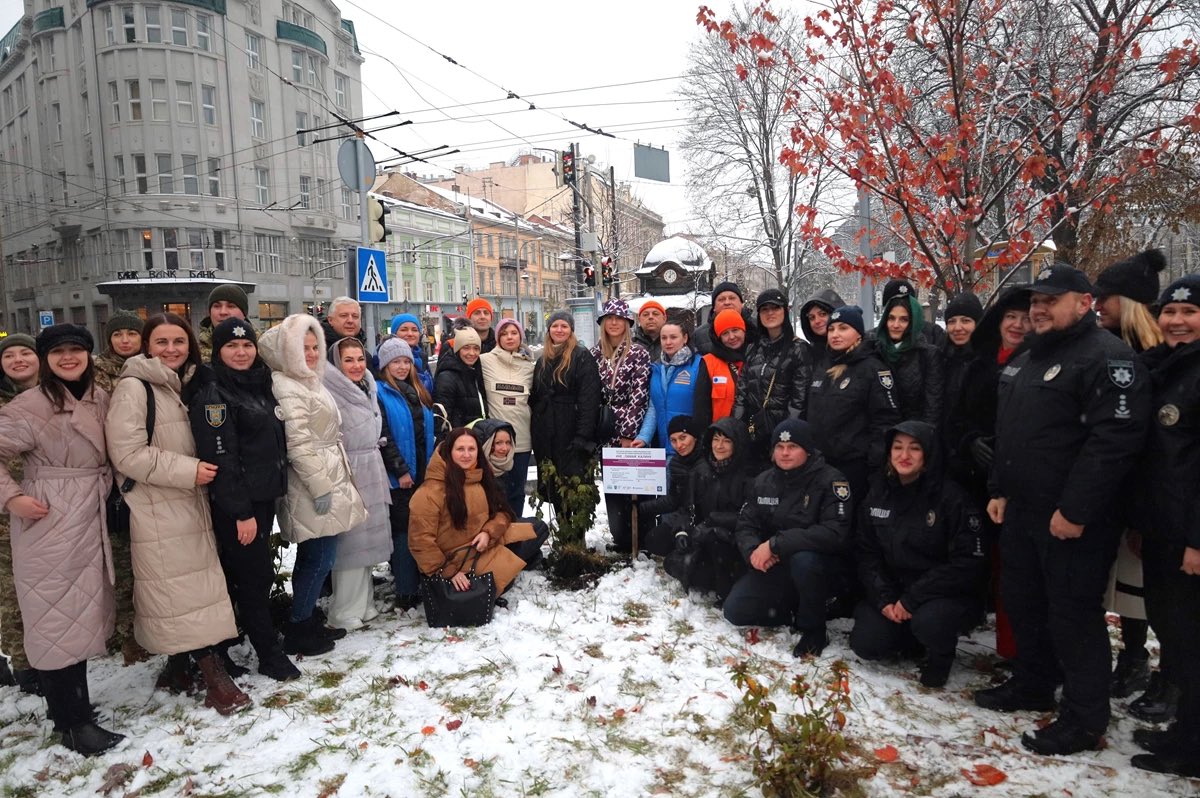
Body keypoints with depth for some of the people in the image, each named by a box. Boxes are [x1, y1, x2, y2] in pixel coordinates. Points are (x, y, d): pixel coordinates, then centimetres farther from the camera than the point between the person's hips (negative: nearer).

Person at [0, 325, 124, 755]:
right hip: (48, 522, -6)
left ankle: (76, 707, 30)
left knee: (81, 613, 15)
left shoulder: (101, 399, 6)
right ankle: (72, 722, 14)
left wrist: (106, 490, 6)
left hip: (90, 521, 6)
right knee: (55, 619, 3)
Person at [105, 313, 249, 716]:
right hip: (157, 509, -8)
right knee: (179, 591, -5)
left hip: (190, 502, 8)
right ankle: (212, 671, 0)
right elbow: (127, 453, -17)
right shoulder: (133, 387, -10)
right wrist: (188, 470, -18)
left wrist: (201, 469, 11)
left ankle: (180, 666, 23)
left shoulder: (186, 384, 14)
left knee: (194, 584, 11)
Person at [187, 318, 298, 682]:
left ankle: (218, 651, 30)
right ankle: (271, 655, 11)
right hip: (235, 505, -8)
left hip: (263, 497, 8)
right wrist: (241, 512, -20)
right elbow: (220, 459, -19)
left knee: (251, 576, 15)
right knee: (256, 576, -1)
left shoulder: (260, 386, 12)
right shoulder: (213, 395, -14)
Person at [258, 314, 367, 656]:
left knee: (312, 557, 16)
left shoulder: (308, 381, 15)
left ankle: (306, 622, 26)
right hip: (313, 489, -10)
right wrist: (321, 488, -21)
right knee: (320, 558, -3)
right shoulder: (286, 388, -16)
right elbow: (298, 445, -21)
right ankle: (298, 631, 9)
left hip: (327, 481, 10)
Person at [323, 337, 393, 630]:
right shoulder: (330, 394, -13)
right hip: (346, 477, -8)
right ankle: (345, 613, 7)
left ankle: (363, 604, 23)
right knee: (350, 542, -4)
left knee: (367, 541, 13)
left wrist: (398, 467, 17)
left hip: (372, 477, 8)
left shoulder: (369, 391, 14)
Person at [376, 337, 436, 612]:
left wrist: (432, 465, 13)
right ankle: (406, 594, 3)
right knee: (404, 530, -3)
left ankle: (422, 582, 21)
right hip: (398, 476, -6)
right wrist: (400, 470, -16)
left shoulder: (417, 392, 15)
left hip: (423, 472, 7)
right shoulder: (379, 394, -7)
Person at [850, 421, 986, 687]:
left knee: (929, 623, -34)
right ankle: (910, 632, 19)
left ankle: (939, 656, 2)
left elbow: (967, 563, -17)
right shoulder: (878, 492, 1)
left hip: (943, 592, -4)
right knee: (865, 644, -14)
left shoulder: (951, 497, -14)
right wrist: (884, 599, -11)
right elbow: (865, 551, 3)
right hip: (891, 588, 4)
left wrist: (912, 599, -20)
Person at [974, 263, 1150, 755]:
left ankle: (1084, 719, 14)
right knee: (1022, 601, 19)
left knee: (1072, 614, 0)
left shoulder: (1106, 358, -14)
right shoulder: (1026, 360, 16)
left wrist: (1076, 510, -24)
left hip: (1072, 519, -9)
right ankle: (1032, 685, 36)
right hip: (1022, 511, 9)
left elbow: (1114, 438, -23)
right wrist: (1000, 490, 17)